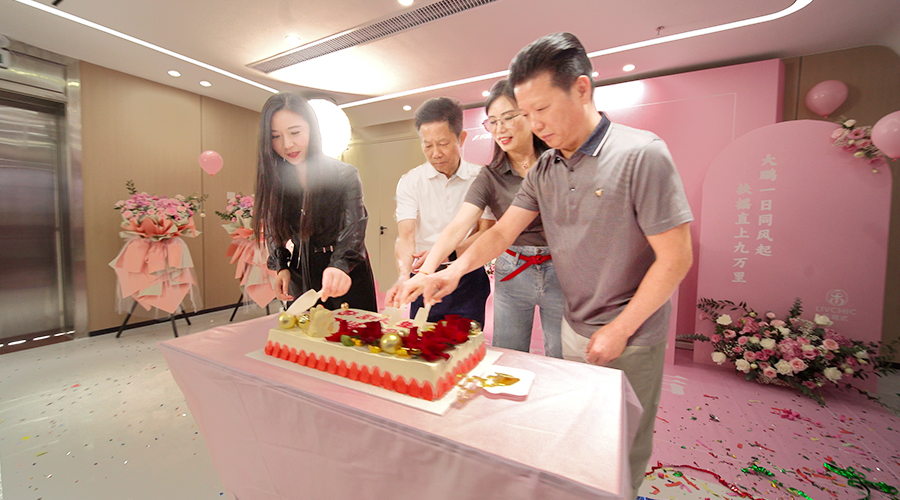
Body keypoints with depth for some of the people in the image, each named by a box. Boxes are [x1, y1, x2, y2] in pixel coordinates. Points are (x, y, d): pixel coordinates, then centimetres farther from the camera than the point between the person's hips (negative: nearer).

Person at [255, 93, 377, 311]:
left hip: (347, 277, -3)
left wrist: (340, 267, -42)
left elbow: (353, 229, -24)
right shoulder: (274, 180, 2)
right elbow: (274, 230, 10)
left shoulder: (345, 176, -12)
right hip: (300, 278, 4)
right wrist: (281, 267, -7)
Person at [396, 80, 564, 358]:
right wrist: (425, 272, -28)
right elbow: (456, 228, -14)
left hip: (559, 271, -1)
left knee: (562, 363, 10)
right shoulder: (490, 177, -1)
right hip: (511, 272, 1)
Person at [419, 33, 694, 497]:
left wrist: (619, 331, -14)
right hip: (574, 328, 6)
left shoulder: (640, 154, -18)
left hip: (629, 338, -5)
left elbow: (675, 258, -17)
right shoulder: (544, 168, 0)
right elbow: (502, 232, 1)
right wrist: (455, 269, -15)